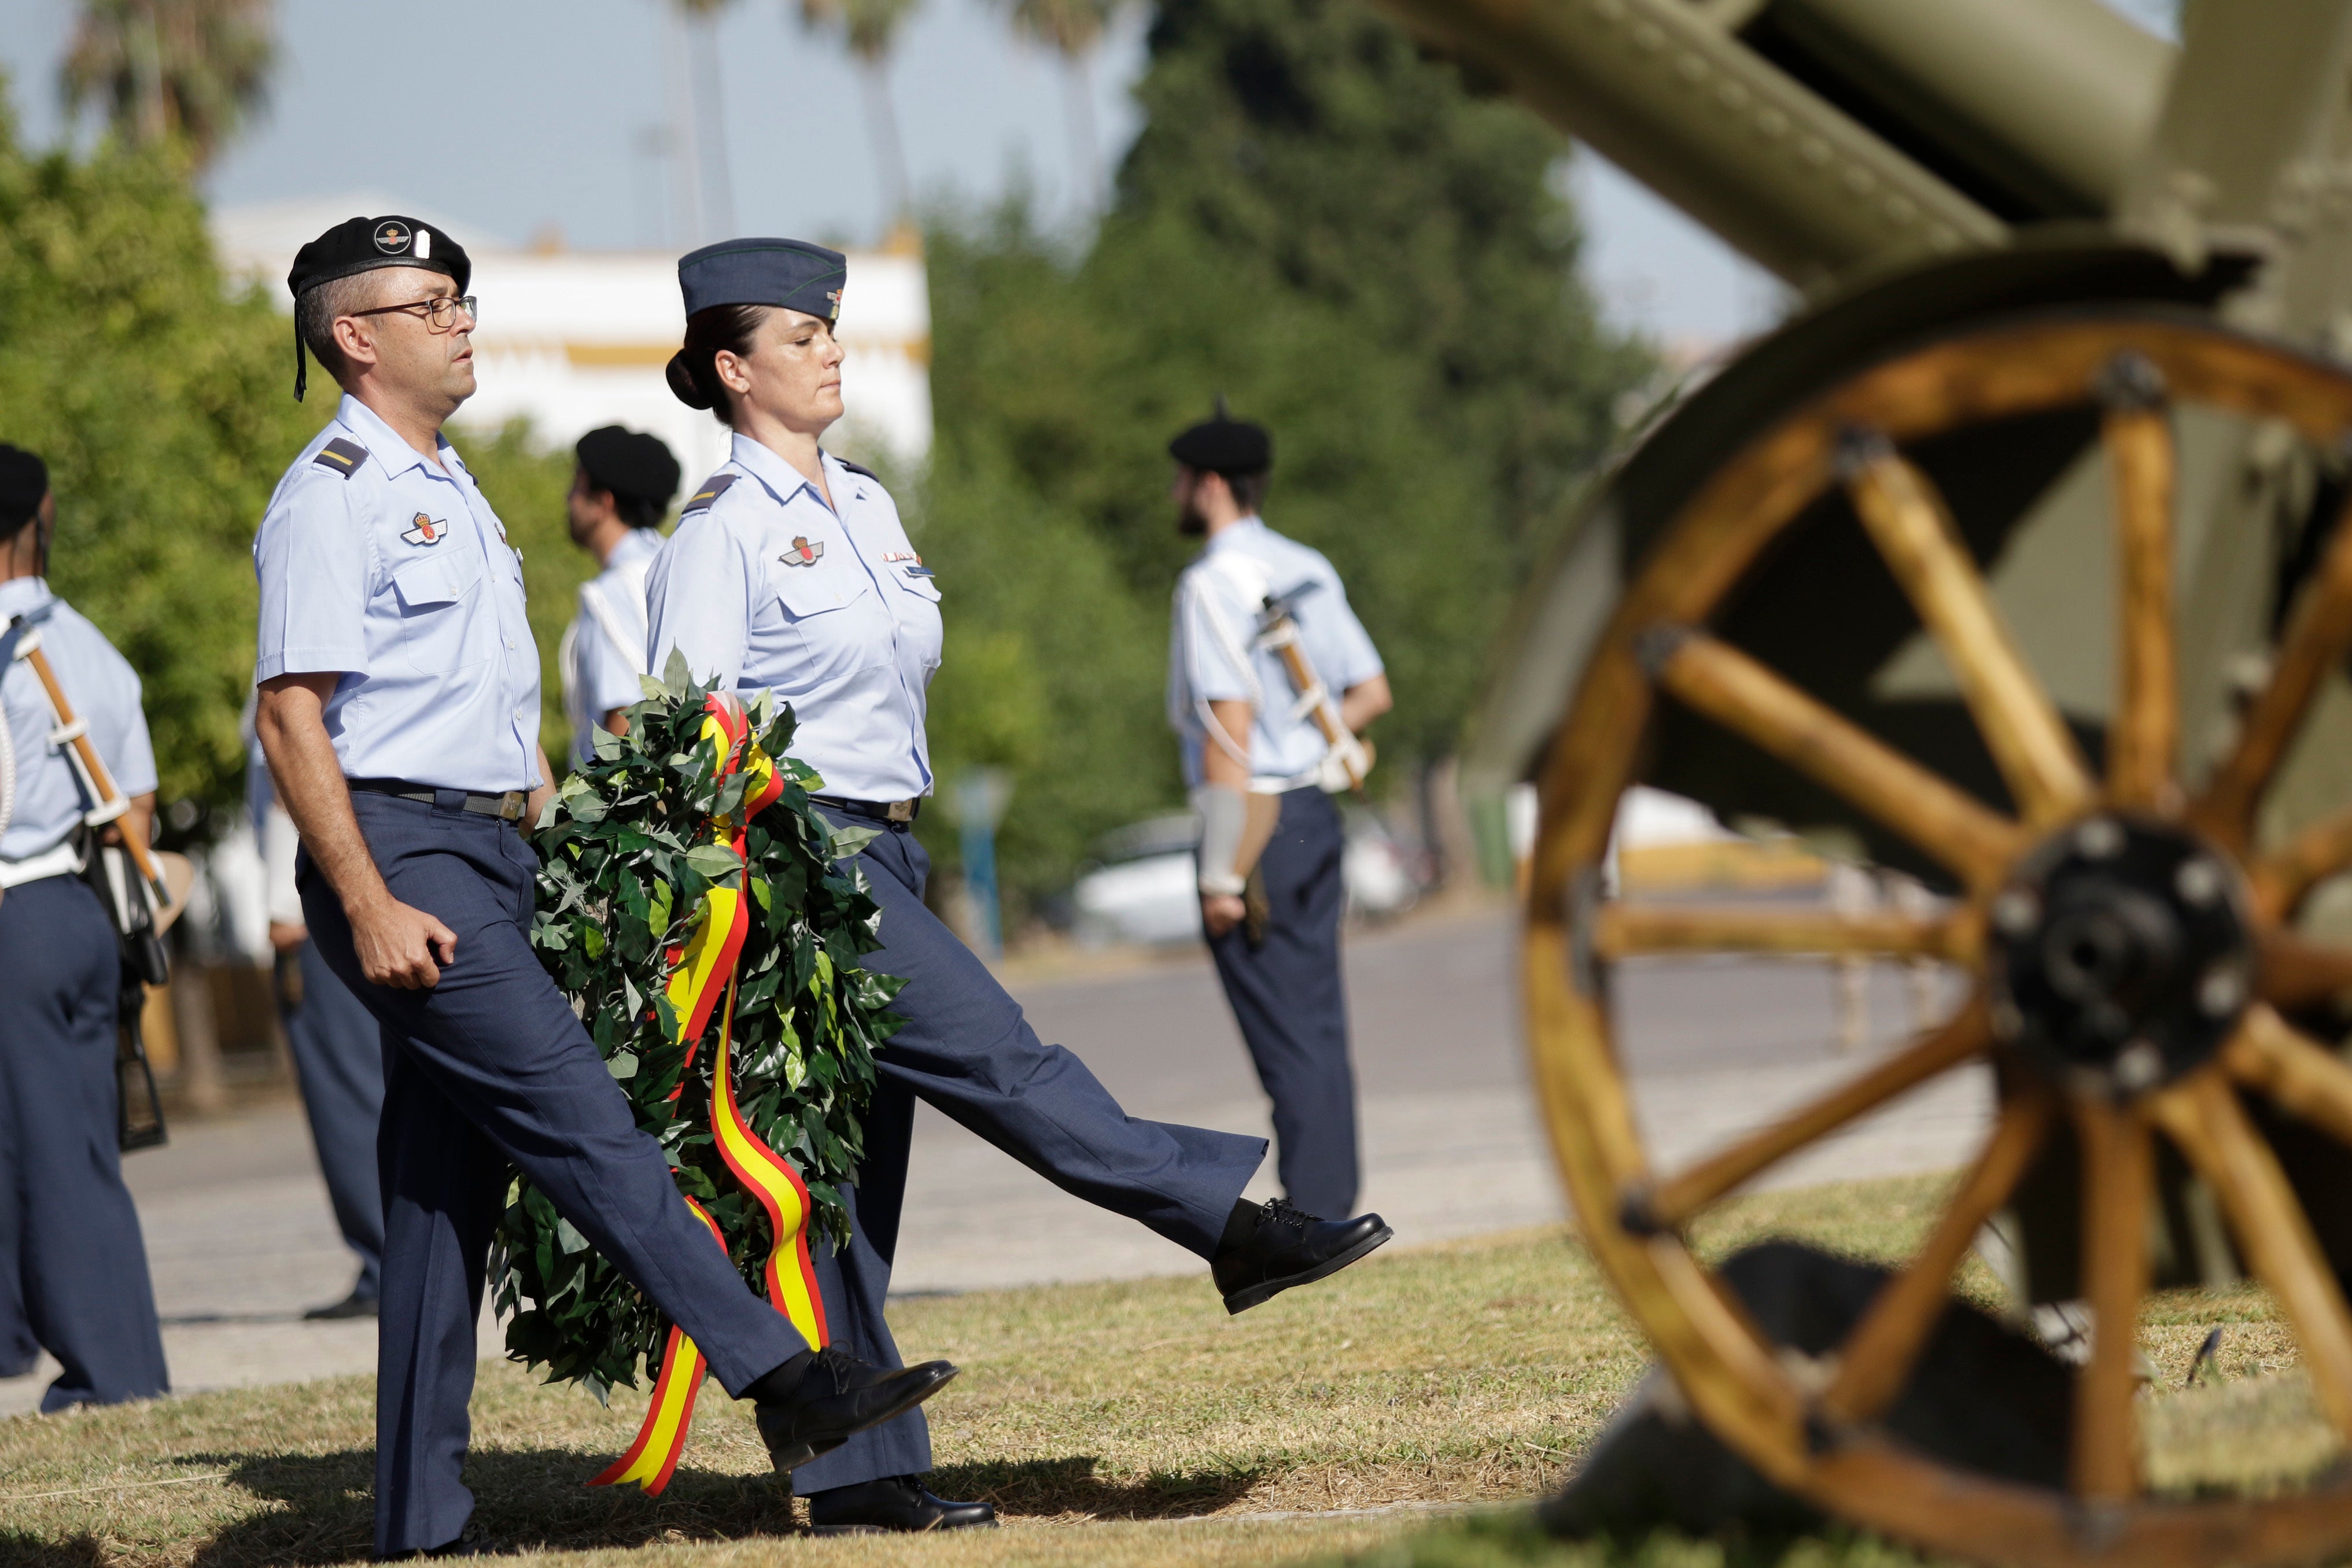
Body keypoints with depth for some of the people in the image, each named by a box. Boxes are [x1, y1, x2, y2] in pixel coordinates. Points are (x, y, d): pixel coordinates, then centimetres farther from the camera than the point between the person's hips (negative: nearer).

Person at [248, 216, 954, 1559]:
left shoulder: (452, 489, 21)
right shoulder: (332, 498, -8)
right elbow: (293, 716, -15)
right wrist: (369, 907, -21)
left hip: (493, 861, 9)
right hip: (401, 857, -9)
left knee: (450, 1182, 7)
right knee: (576, 1113, -15)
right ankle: (782, 1380, -21)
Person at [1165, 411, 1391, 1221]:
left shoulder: (1213, 582, -13)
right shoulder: (1310, 570, 10)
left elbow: (1230, 725, -18)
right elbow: (1373, 693, 16)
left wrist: (1222, 871, -17)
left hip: (1253, 818, -7)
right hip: (1314, 811, 7)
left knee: (1283, 1028, -4)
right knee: (1319, 1021, 11)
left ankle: (1309, 1208, -2)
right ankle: (1332, 1197, 14)